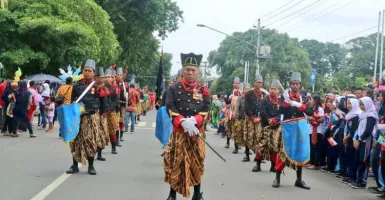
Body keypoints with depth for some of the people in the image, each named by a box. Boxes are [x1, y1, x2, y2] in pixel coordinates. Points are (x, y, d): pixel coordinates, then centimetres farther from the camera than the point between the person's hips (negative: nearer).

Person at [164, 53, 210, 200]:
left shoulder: (203, 90, 6)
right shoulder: (174, 88, 2)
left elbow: (206, 109, -1)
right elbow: (170, 107, -8)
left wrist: (193, 120, -19)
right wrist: (183, 122, -22)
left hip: (197, 132, 1)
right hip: (178, 132, -1)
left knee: (197, 163, 7)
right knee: (175, 163, 1)